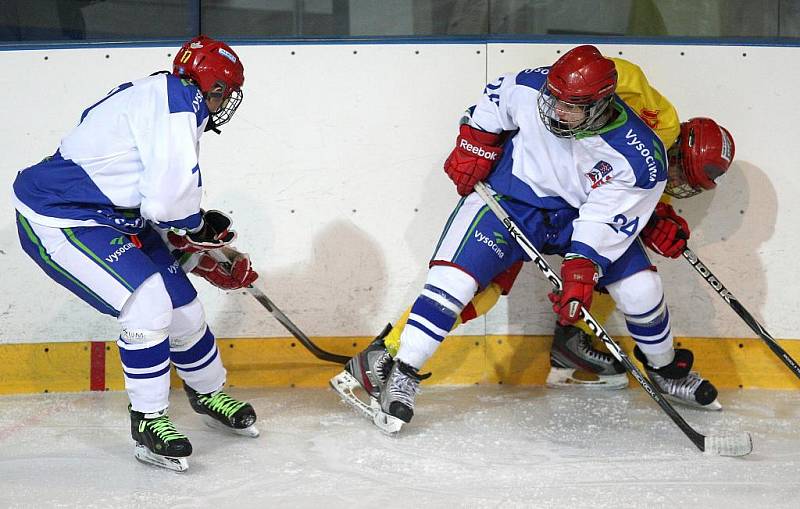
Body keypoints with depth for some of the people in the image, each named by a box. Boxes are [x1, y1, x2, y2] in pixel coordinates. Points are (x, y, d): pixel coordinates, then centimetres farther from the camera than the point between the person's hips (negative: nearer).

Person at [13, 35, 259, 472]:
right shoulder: (178, 100, -20)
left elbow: (164, 207, 21)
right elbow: (167, 202, -26)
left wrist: (210, 258, 18)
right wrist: (202, 228, -6)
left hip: (107, 217, 10)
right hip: (56, 222, -10)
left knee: (179, 299, 13)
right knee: (146, 303, -19)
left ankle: (209, 393, 36)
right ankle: (147, 423, -5)